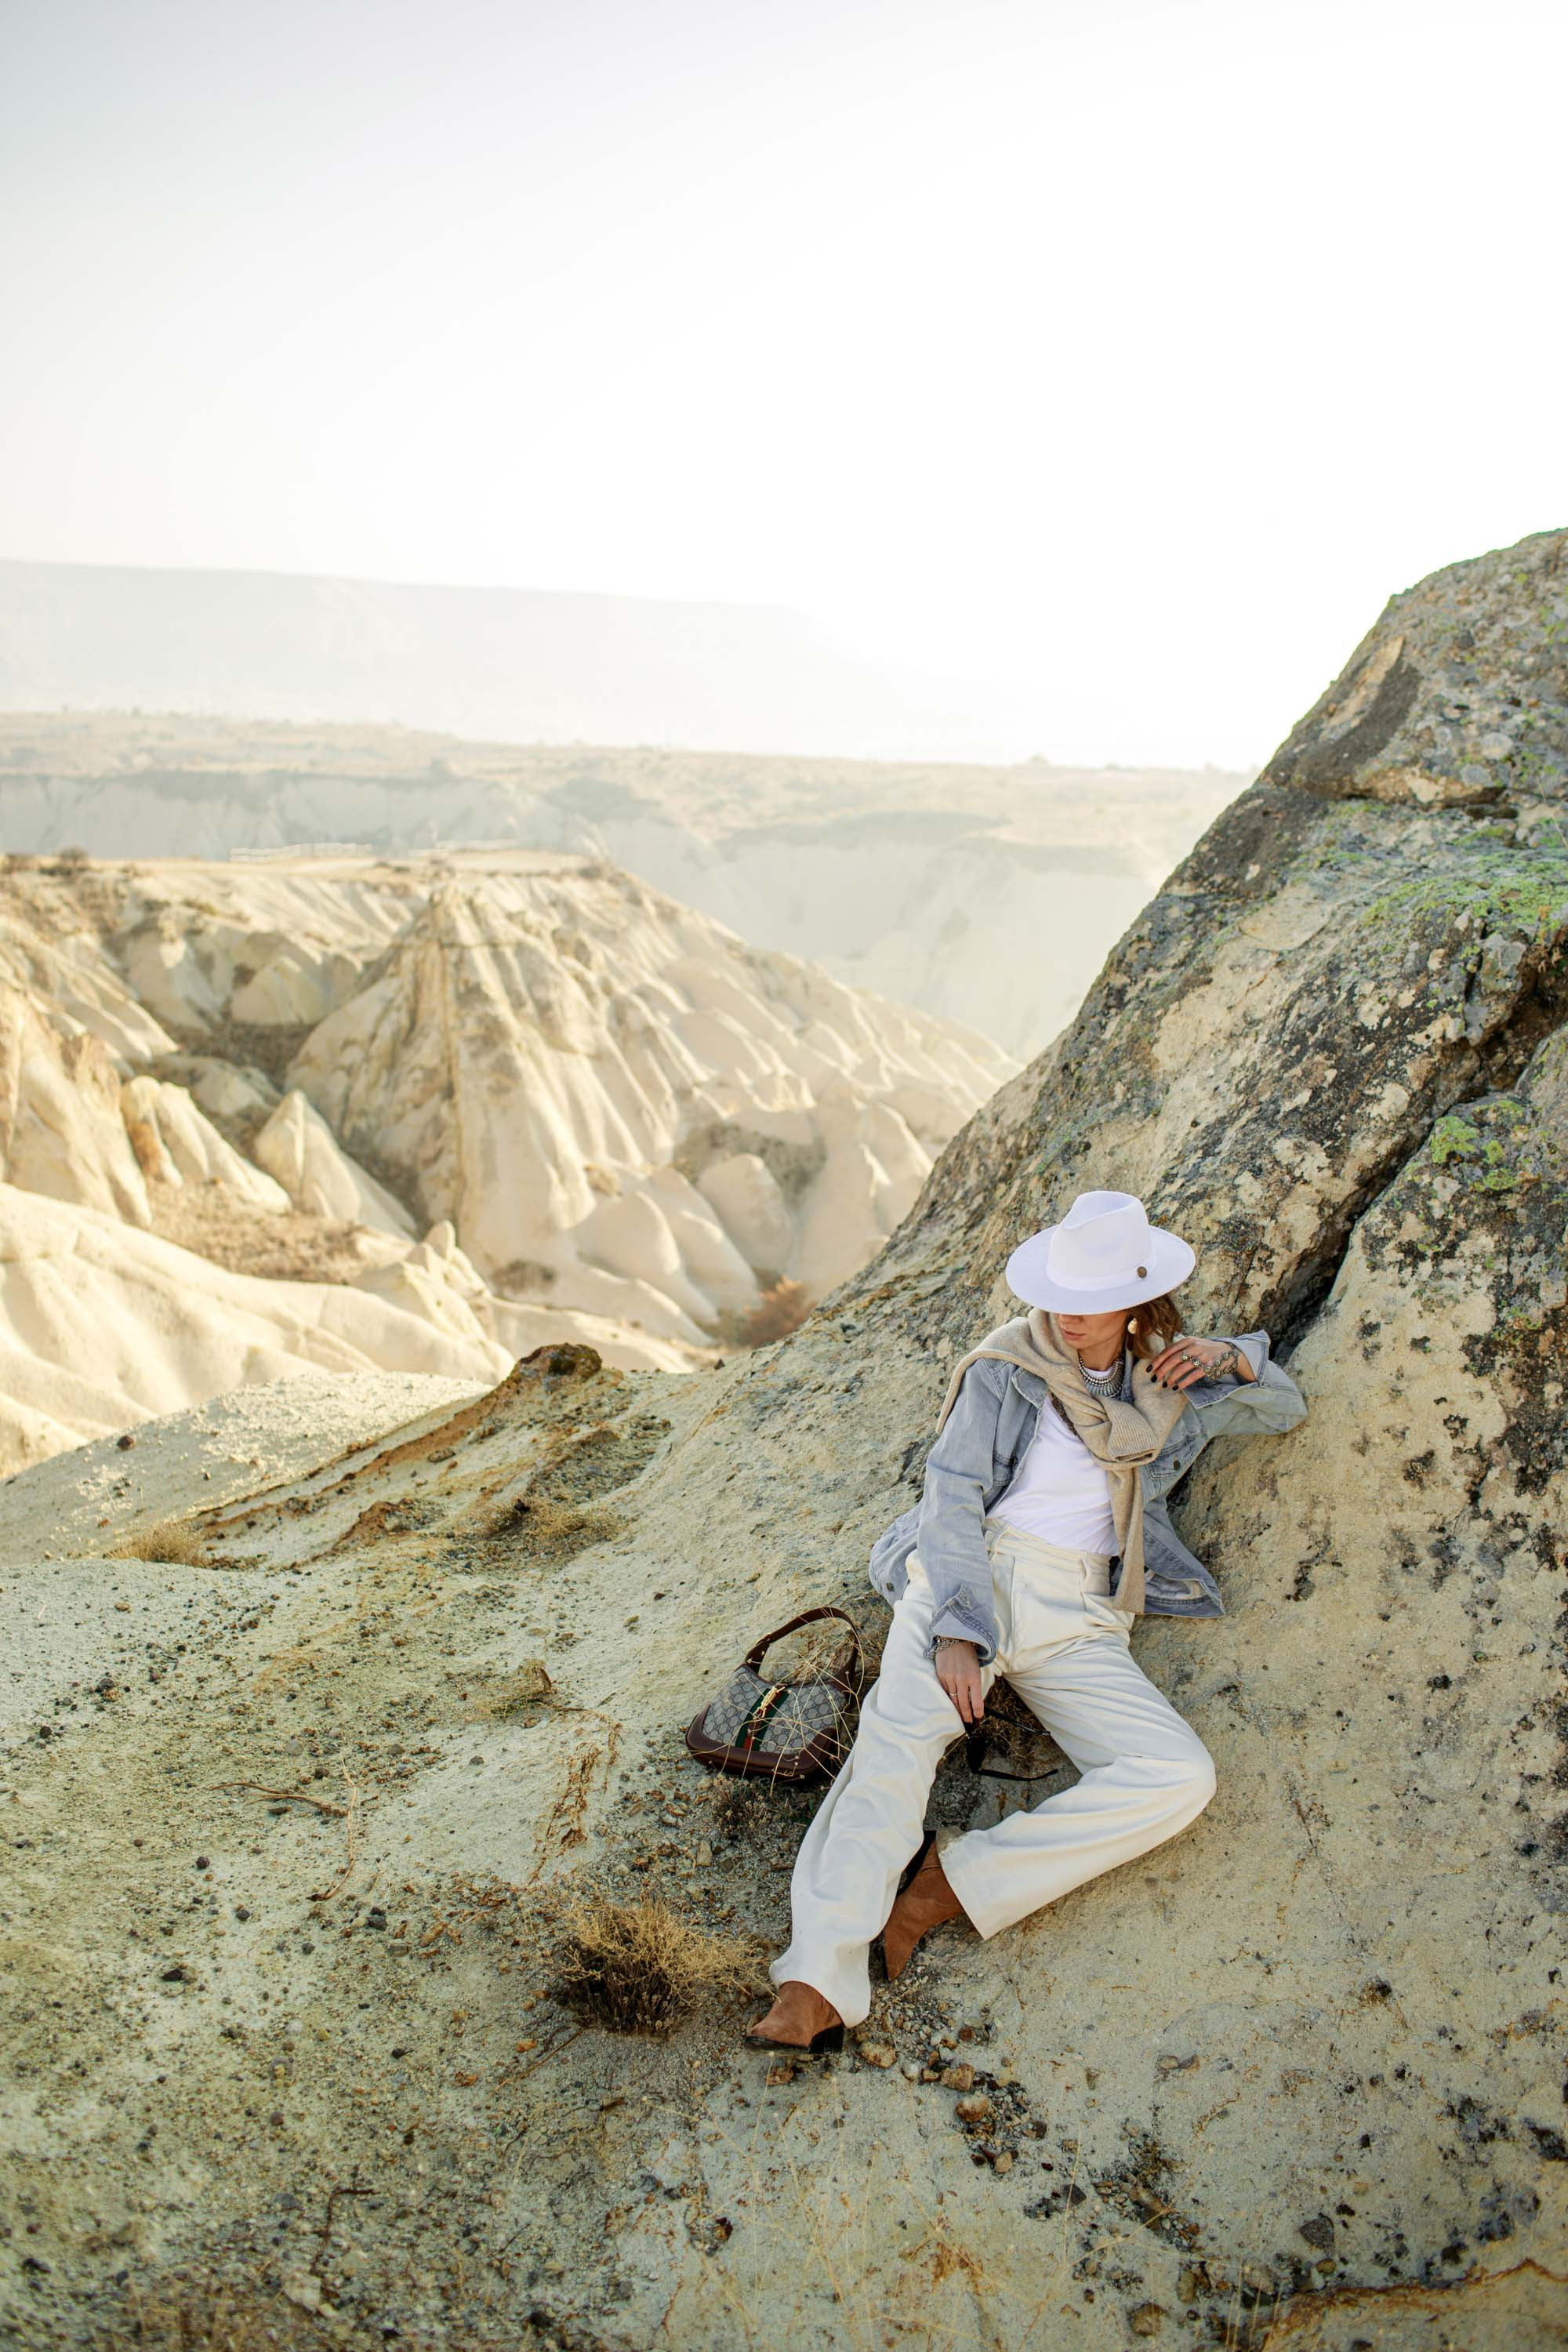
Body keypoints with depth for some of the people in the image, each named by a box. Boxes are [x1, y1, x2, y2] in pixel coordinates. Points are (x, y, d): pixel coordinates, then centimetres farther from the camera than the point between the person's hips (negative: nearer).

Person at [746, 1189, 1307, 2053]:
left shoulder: (1162, 1382, 16)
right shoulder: (1006, 1369, 5)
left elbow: (1286, 1409, 29)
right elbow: (952, 1499, -4)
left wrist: (1232, 1358, 7)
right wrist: (956, 1628, -19)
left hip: (1078, 1616, 3)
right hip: (969, 1578, -3)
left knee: (1180, 1778, -23)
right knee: (900, 1730, -34)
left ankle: (947, 1887, -24)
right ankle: (817, 1985, -41)